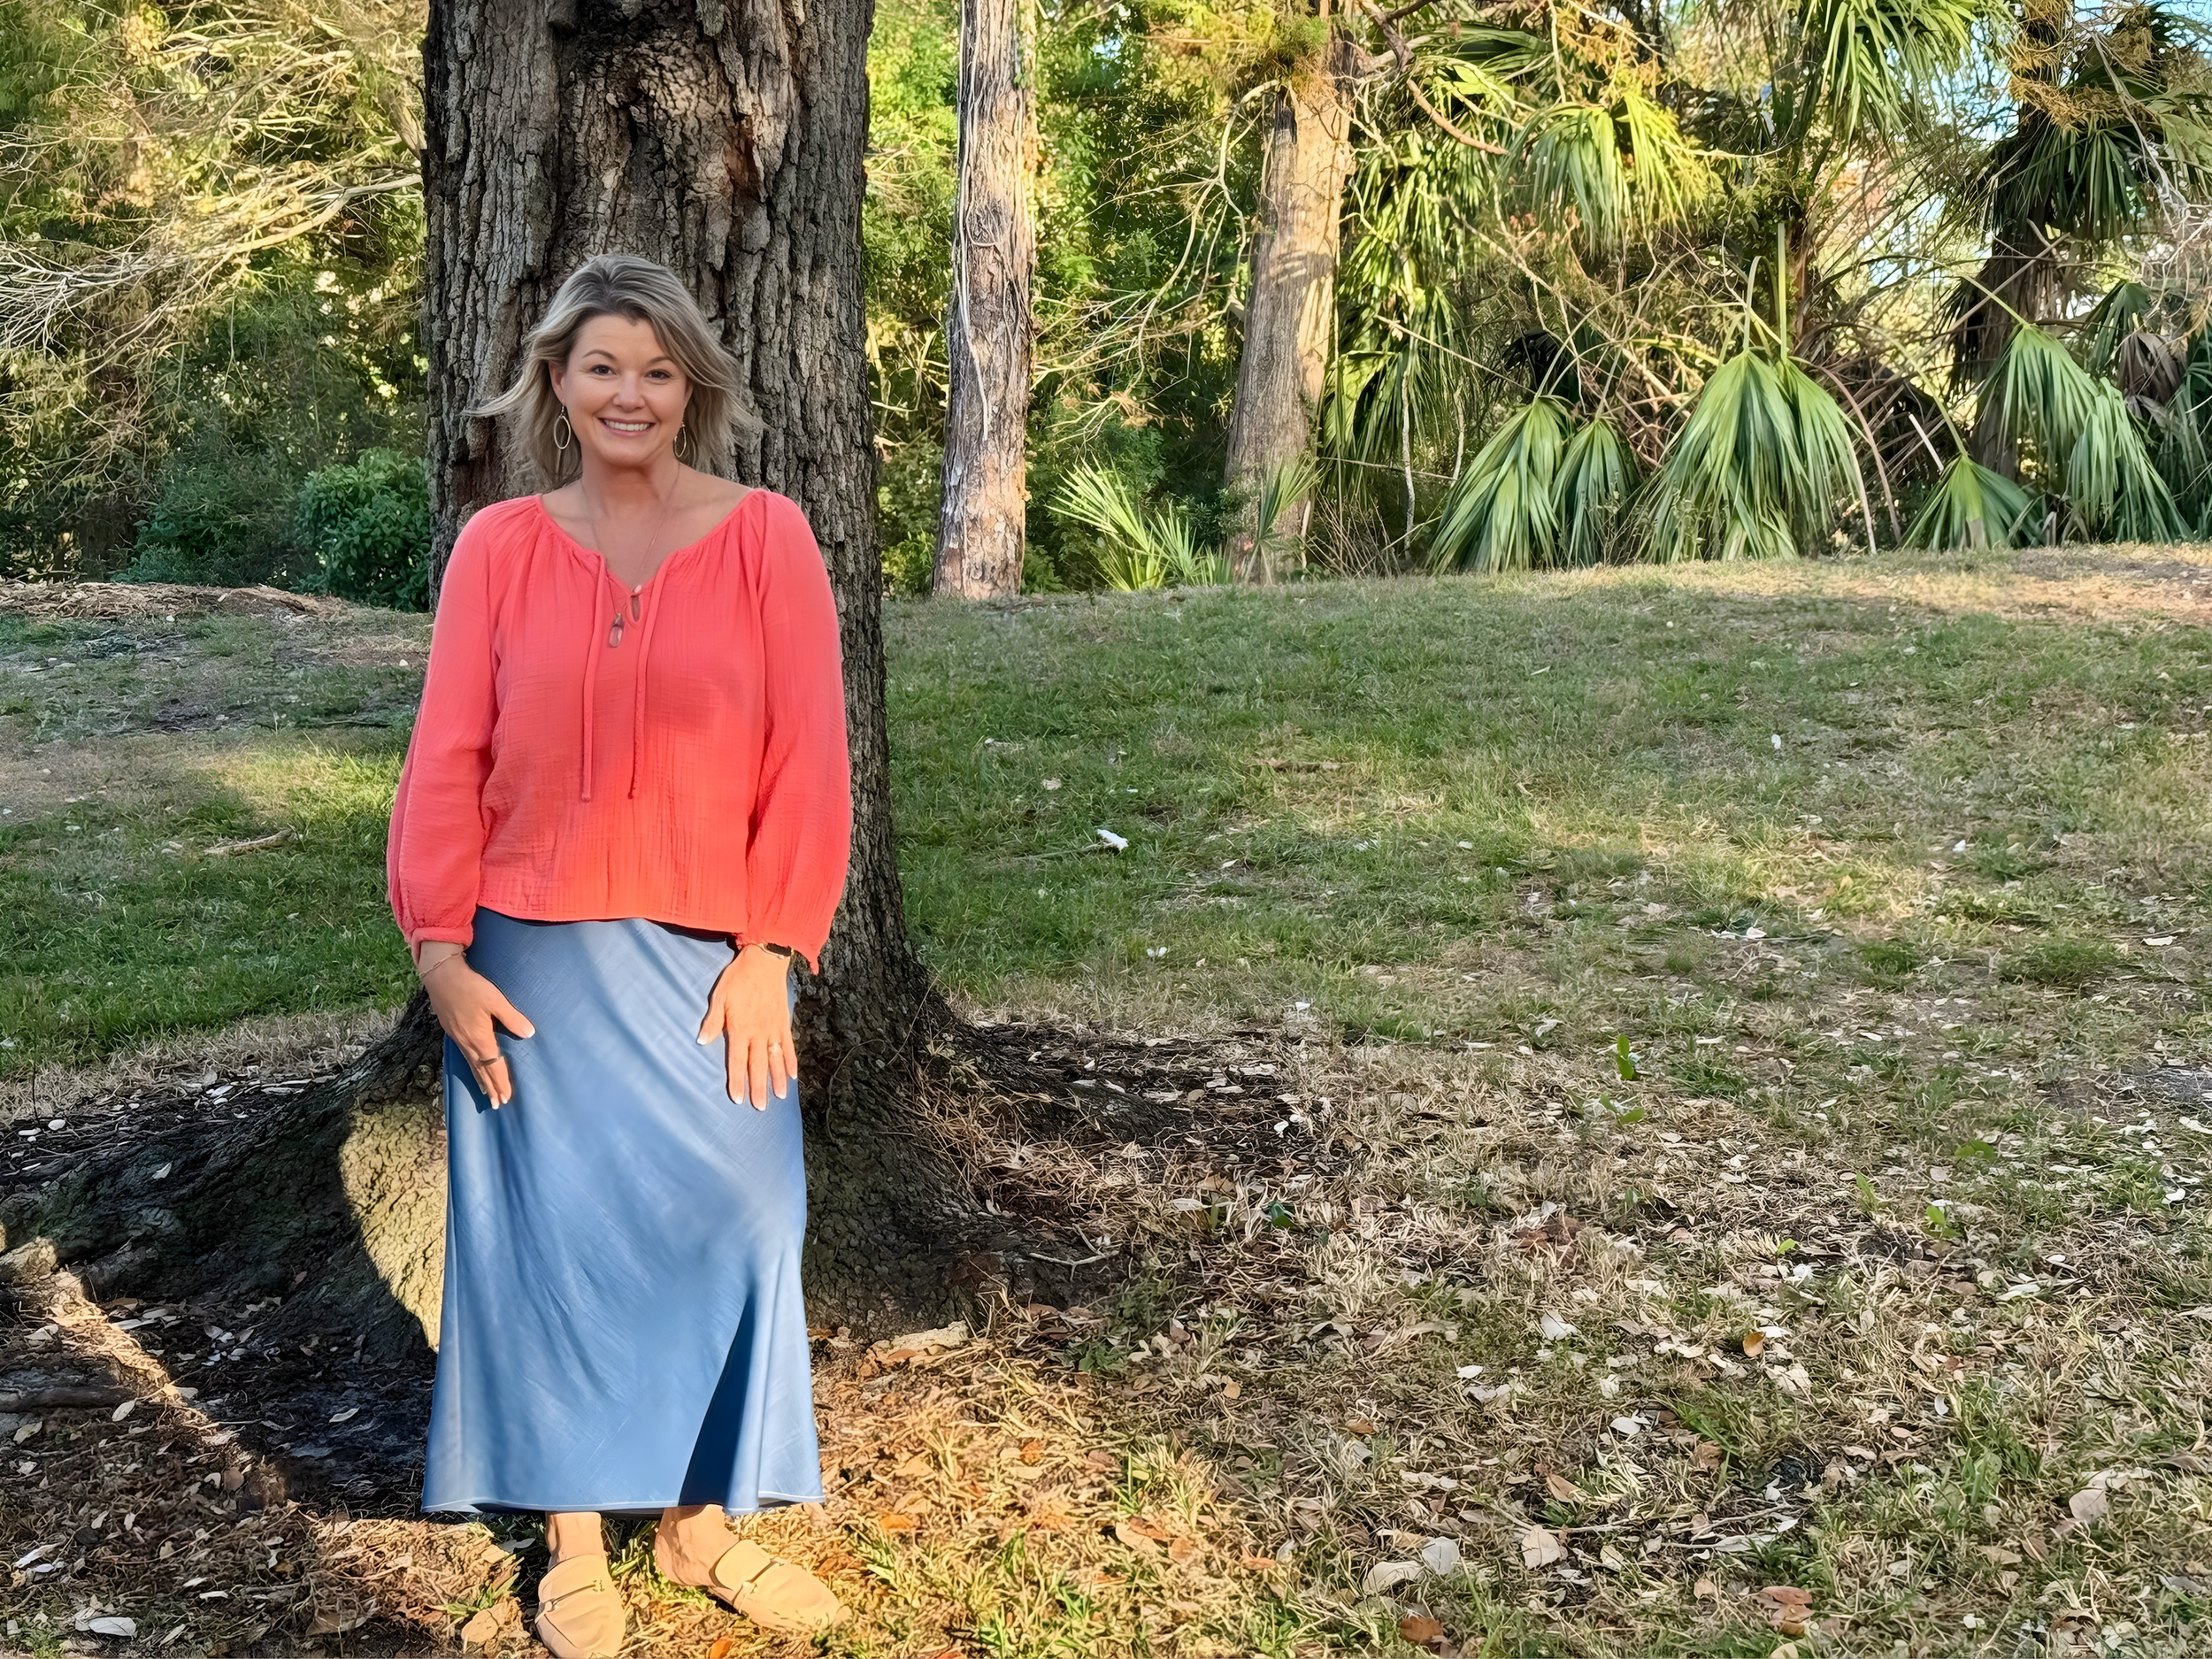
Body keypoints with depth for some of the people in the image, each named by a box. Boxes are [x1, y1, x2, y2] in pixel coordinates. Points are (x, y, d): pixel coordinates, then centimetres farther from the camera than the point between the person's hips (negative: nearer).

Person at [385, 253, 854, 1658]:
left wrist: (770, 950, -8)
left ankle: (703, 1518, 27)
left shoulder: (765, 537, -3)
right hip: (536, 960, 0)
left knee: (719, 1222, 7)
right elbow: (447, 762, -1)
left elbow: (808, 760, -5)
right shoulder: (500, 547, 1)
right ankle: (575, 1539, 24)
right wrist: (443, 954, -7)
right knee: (556, 1233, 8)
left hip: (710, 959, 0)